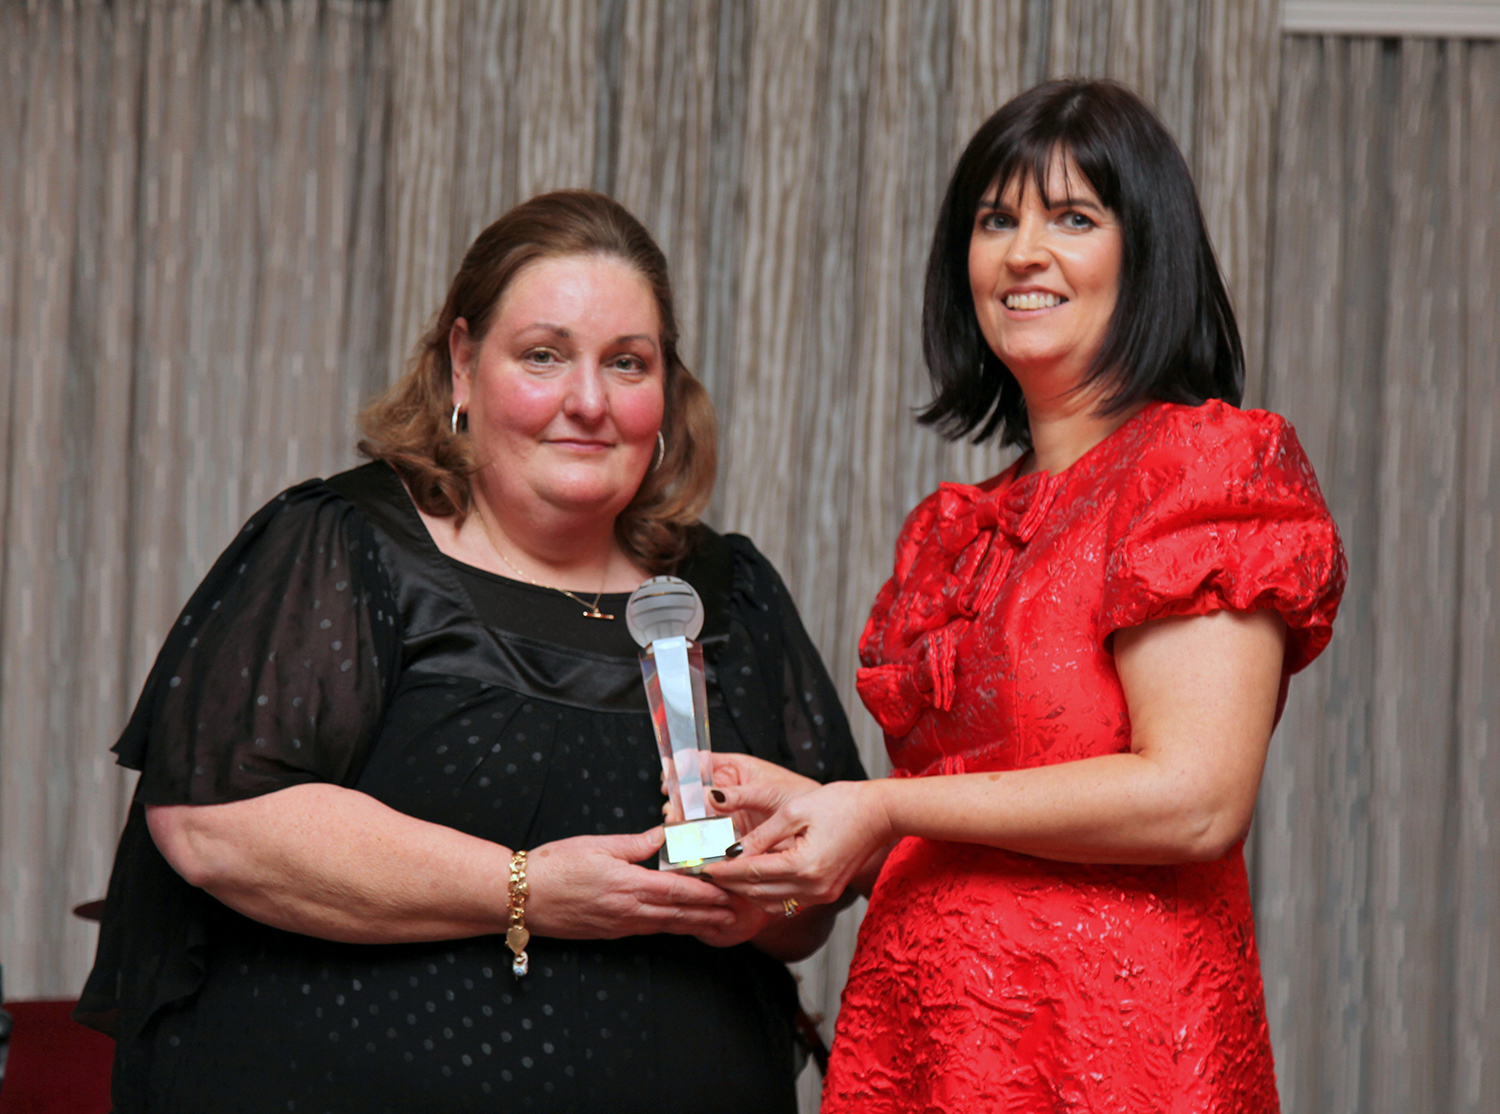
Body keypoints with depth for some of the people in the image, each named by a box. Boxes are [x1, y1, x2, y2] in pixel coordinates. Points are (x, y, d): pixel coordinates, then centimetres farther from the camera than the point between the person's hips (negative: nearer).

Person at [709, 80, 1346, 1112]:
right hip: (920, 1028, 7)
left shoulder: (1210, 465, -8)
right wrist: (799, 804, 4)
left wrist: (886, 808, -13)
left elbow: (1196, 799, -18)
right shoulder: (957, 526, 15)